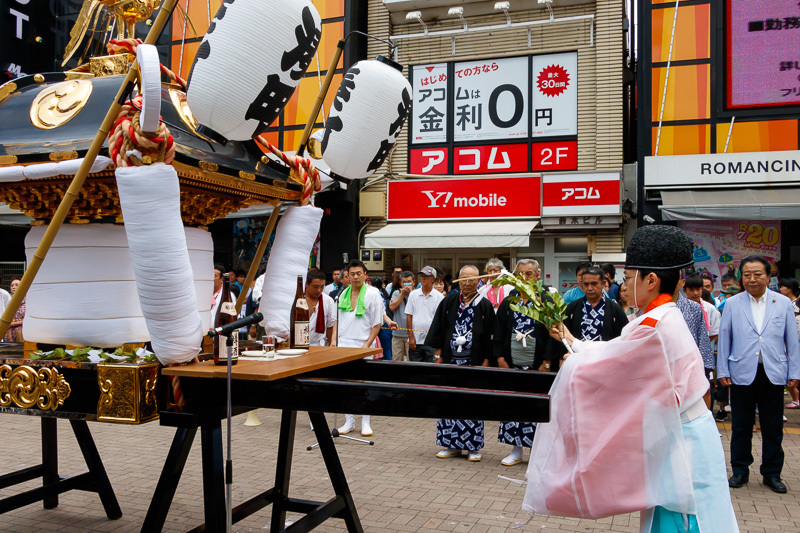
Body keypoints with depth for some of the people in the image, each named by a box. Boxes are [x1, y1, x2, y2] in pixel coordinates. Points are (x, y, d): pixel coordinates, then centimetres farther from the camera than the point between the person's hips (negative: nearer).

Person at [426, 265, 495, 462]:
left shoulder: (485, 306, 1)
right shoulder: (448, 302, 7)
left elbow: (489, 336, 0)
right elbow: (438, 329, 8)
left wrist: (486, 362, -6)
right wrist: (438, 355, 2)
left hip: (474, 363, -2)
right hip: (450, 360, 2)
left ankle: (473, 446, 13)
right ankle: (453, 445, 15)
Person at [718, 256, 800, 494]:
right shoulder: (732, 304, 3)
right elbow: (724, 339, 4)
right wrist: (723, 371, 1)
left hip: (773, 374, 0)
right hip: (742, 374, 0)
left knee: (773, 428, 8)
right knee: (741, 426, 8)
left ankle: (772, 473, 22)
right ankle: (740, 471, 21)